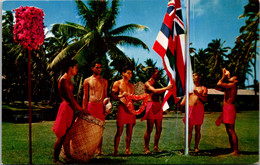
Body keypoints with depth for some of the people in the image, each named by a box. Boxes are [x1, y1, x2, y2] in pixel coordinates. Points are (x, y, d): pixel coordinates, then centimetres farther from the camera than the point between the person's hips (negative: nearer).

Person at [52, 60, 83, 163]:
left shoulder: (69, 80, 16)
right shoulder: (64, 80, -14)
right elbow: (69, 98, -17)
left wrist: (80, 108, 15)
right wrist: (80, 109, -13)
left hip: (70, 108, 10)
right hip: (66, 108, -10)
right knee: (62, 135, -5)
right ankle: (55, 159, 3)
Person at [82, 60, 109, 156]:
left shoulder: (104, 81, 17)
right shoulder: (87, 81, 9)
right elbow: (85, 96, 6)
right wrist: (84, 109, -1)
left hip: (101, 107, 2)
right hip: (90, 106, -2)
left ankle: (99, 150, 6)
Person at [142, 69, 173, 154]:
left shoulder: (156, 84, 24)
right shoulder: (147, 83, -2)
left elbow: (159, 93, 18)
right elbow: (155, 91, -18)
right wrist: (166, 88, -18)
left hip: (158, 107, 8)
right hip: (151, 106, -7)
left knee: (159, 128, 5)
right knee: (149, 129, -7)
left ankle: (156, 146, 16)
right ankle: (146, 148, -1)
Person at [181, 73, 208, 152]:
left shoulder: (203, 88, 11)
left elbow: (205, 100, 0)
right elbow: (185, 98, 18)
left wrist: (197, 94, -11)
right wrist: (180, 105, 4)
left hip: (199, 109, 0)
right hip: (190, 108, 0)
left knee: (198, 129, 3)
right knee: (189, 129, -5)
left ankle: (196, 147, 11)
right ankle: (188, 146, 1)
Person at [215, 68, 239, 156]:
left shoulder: (233, 84, -9)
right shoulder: (228, 87, 19)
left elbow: (219, 84, -16)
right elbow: (218, 87, 21)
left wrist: (224, 76, 0)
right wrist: (223, 76, 18)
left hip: (230, 108, -10)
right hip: (226, 109, 10)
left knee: (231, 130, -11)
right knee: (228, 131, 11)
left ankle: (236, 151, -10)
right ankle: (232, 150, 16)